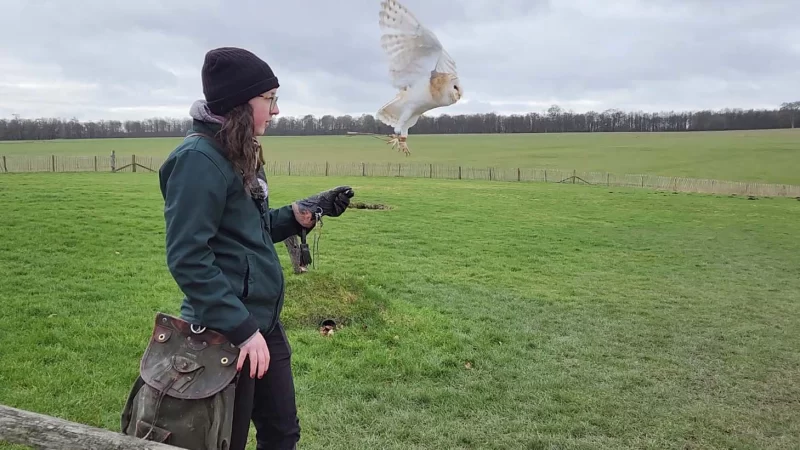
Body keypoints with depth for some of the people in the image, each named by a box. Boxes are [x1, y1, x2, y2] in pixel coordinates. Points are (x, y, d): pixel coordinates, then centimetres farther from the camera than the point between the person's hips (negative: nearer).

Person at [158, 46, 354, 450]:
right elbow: (188, 258, -23)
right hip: (226, 333, -9)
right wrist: (242, 329, -24)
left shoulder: (239, 155, 10)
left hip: (264, 321, 9)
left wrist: (306, 211, 4)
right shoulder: (199, 159, -19)